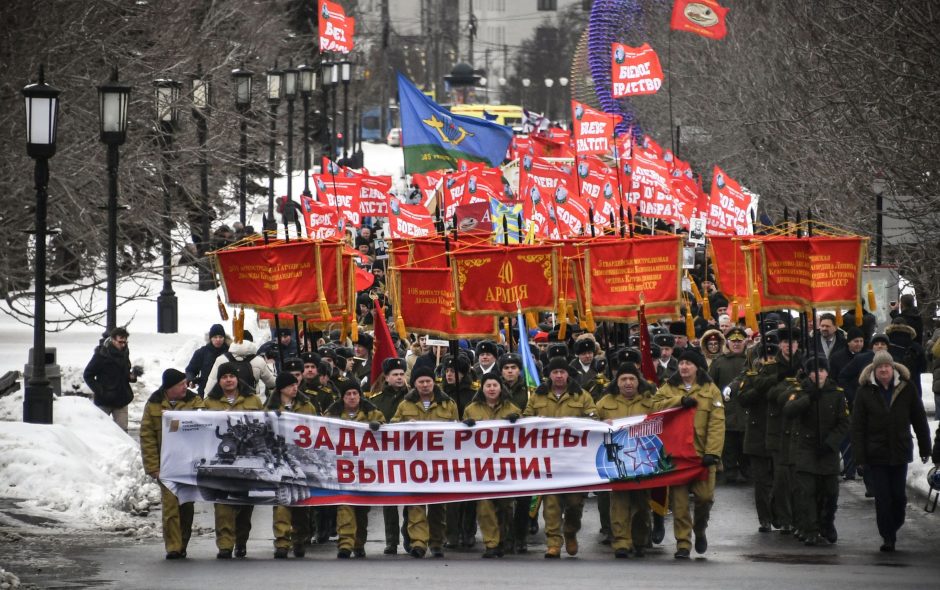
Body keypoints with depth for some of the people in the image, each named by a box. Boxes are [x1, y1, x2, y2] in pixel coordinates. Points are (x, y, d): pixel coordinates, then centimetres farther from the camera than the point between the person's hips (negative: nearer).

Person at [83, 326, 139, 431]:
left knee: (122, 430, 1)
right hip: (104, 401, -5)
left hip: (121, 399, 5)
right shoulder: (101, 354, -13)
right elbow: (87, 375, -8)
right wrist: (99, 390, -17)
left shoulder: (124, 353, 5)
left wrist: (132, 376, -5)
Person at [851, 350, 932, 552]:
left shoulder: (907, 389, 1)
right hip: (877, 453, -1)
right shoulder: (865, 391, -2)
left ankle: (894, 526, 27)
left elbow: (919, 420, 8)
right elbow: (858, 426, -2)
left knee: (899, 495, 5)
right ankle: (888, 537, 3)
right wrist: (860, 456, -8)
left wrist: (925, 448, 8)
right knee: (882, 497, -3)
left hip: (900, 451, 1)